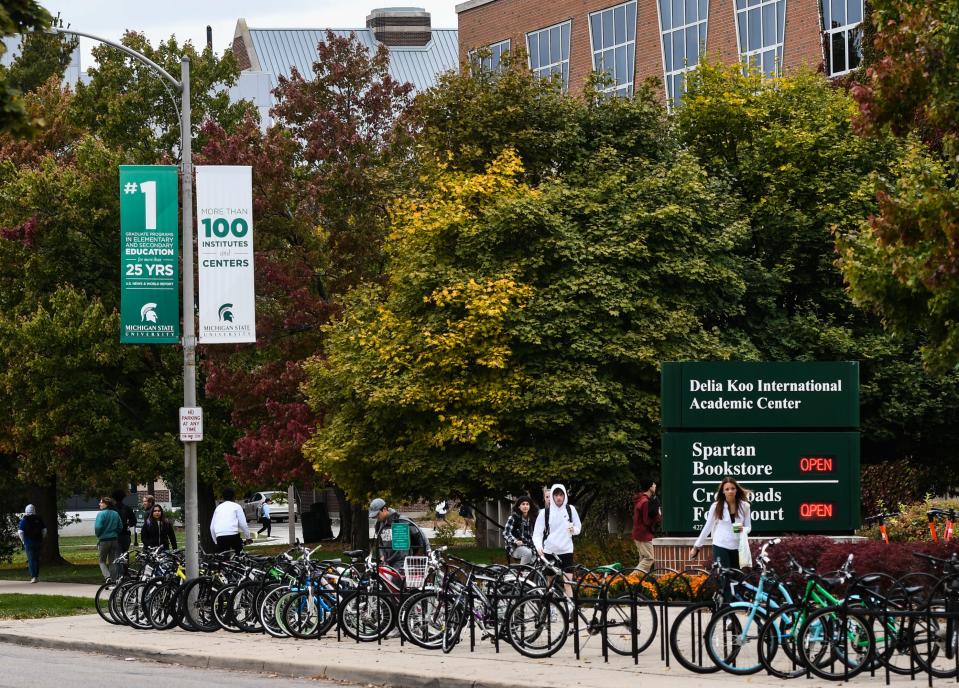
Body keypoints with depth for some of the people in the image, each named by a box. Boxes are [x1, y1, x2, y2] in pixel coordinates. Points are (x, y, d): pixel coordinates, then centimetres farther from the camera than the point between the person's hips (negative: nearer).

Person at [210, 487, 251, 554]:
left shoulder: (218, 507, 23)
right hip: (233, 535, -3)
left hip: (219, 537, 3)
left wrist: (216, 541, 28)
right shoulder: (236, 506, 11)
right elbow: (243, 524, 5)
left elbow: (212, 527, 21)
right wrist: (248, 538, 15)